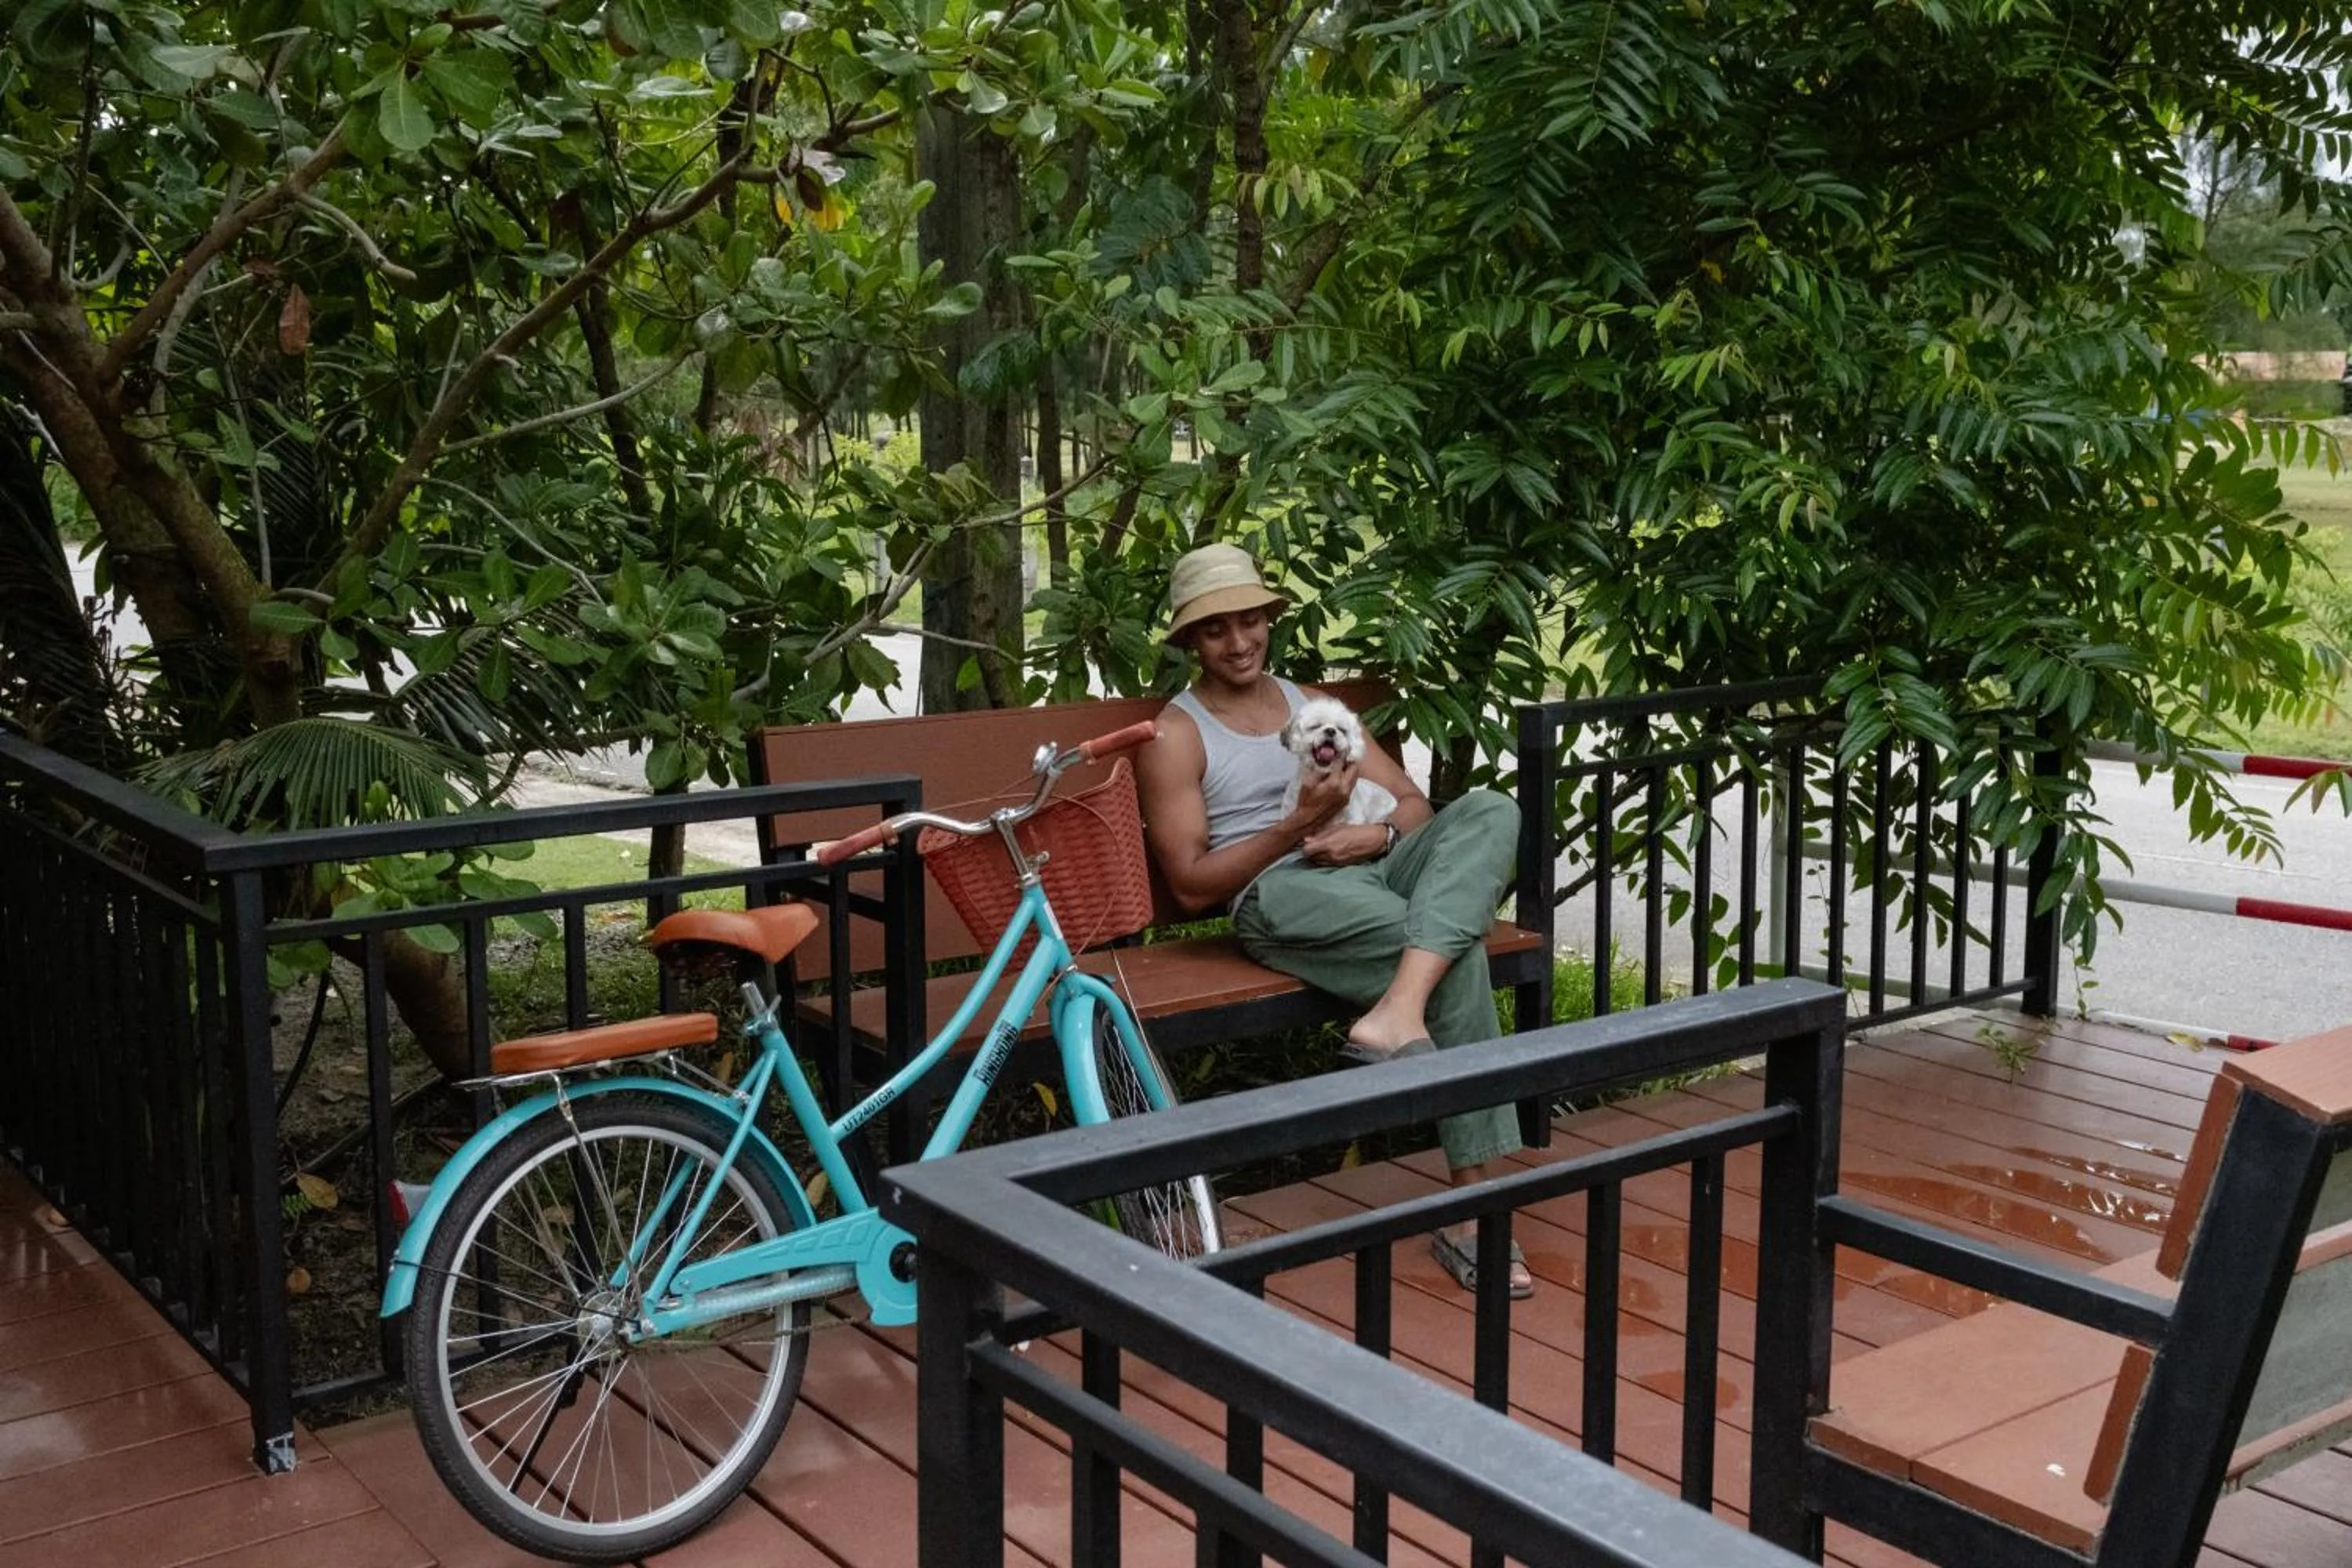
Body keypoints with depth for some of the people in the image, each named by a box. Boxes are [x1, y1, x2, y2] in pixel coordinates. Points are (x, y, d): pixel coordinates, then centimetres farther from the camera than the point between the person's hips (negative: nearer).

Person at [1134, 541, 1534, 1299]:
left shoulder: (1311, 705, 28)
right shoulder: (1175, 736, 11)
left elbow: (1413, 804, 21)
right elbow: (1192, 883, -1)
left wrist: (1374, 834, -5)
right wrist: (1300, 825, -12)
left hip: (1373, 867, 6)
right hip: (1278, 896, -5)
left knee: (1489, 811, -28)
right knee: (1455, 954, -33)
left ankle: (1398, 1011, -47)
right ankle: (1473, 1208, -32)